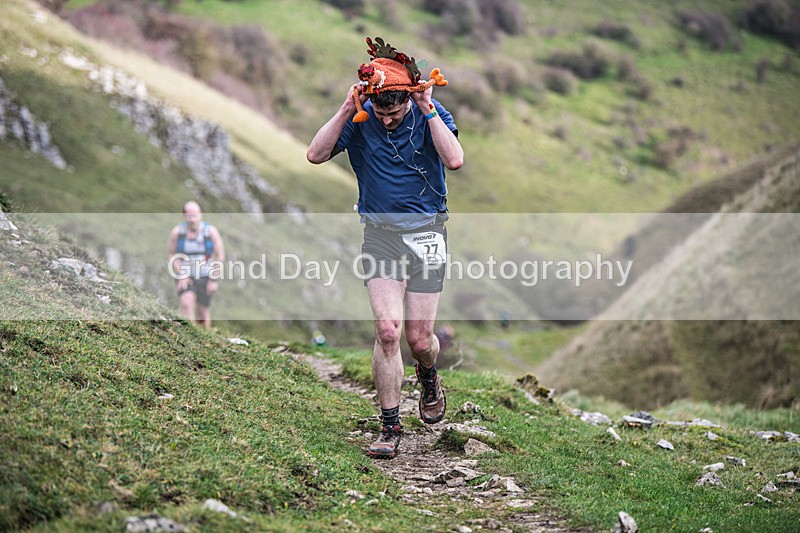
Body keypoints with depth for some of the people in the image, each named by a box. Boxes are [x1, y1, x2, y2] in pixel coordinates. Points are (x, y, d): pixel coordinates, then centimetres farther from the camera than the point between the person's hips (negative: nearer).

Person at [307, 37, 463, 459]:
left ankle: (428, 377, 38)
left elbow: (455, 160, -23)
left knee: (419, 339, 1)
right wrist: (347, 109, -20)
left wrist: (428, 110, -23)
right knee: (387, 330, -13)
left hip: (426, 231, 0)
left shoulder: (429, 112, -7)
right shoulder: (360, 118, -4)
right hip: (380, 231, 0)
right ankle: (390, 428, -2)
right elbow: (316, 155, -15)